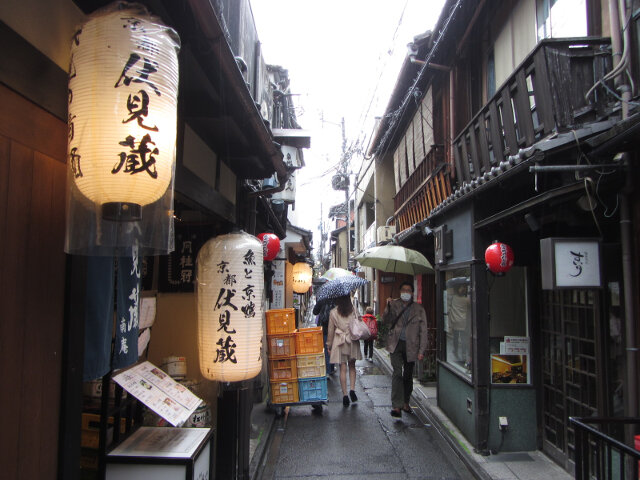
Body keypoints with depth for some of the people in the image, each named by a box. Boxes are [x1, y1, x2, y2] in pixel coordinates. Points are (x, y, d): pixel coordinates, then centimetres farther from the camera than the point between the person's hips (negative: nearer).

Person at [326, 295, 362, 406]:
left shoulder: (333, 312, -2)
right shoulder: (353, 310, 0)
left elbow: (331, 330, 1)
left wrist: (329, 345, 8)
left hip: (339, 341, -1)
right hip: (352, 341, 1)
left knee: (343, 368, 2)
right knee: (352, 366, 15)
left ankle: (345, 394, 1)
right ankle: (352, 389, 1)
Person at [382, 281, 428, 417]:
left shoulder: (419, 309, 5)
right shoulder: (394, 305, 5)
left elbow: (423, 331, 4)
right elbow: (385, 320, -8)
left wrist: (421, 351, -2)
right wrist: (389, 307, -25)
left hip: (411, 346, 1)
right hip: (396, 344, -1)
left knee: (408, 375, 12)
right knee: (397, 373, -12)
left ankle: (405, 402, 29)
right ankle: (396, 405, -10)